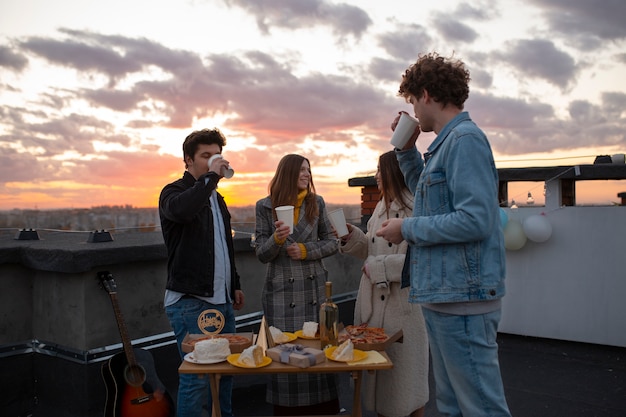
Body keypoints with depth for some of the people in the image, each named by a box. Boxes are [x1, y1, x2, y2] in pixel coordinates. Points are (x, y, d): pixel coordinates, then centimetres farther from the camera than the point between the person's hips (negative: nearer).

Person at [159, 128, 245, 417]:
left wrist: (235, 284, 23)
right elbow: (181, 209, -34)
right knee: (197, 377, -4)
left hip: (222, 300, 8)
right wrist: (211, 176, -24)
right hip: (190, 302, -8)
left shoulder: (216, 197, 17)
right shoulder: (174, 192, -8)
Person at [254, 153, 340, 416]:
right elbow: (262, 255, -1)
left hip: (314, 287, 2)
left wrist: (305, 251, -10)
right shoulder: (265, 206, 0)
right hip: (281, 290, -1)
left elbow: (331, 243, 7)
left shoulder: (317, 202, 5)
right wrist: (277, 239, -21)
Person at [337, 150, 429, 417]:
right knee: (378, 371, 16)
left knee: (405, 371, 7)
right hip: (374, 302, 8)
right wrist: (352, 237, 1)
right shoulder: (382, 207, 11)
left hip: (403, 304, -7)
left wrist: (378, 268, -18)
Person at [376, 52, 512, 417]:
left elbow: (475, 219, -22)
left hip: (463, 295, -10)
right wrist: (407, 149, 18)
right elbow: (427, 194, 32)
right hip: (443, 294, 10)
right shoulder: (447, 142, 16)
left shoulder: (465, 139, -13)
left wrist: (407, 229, -11)